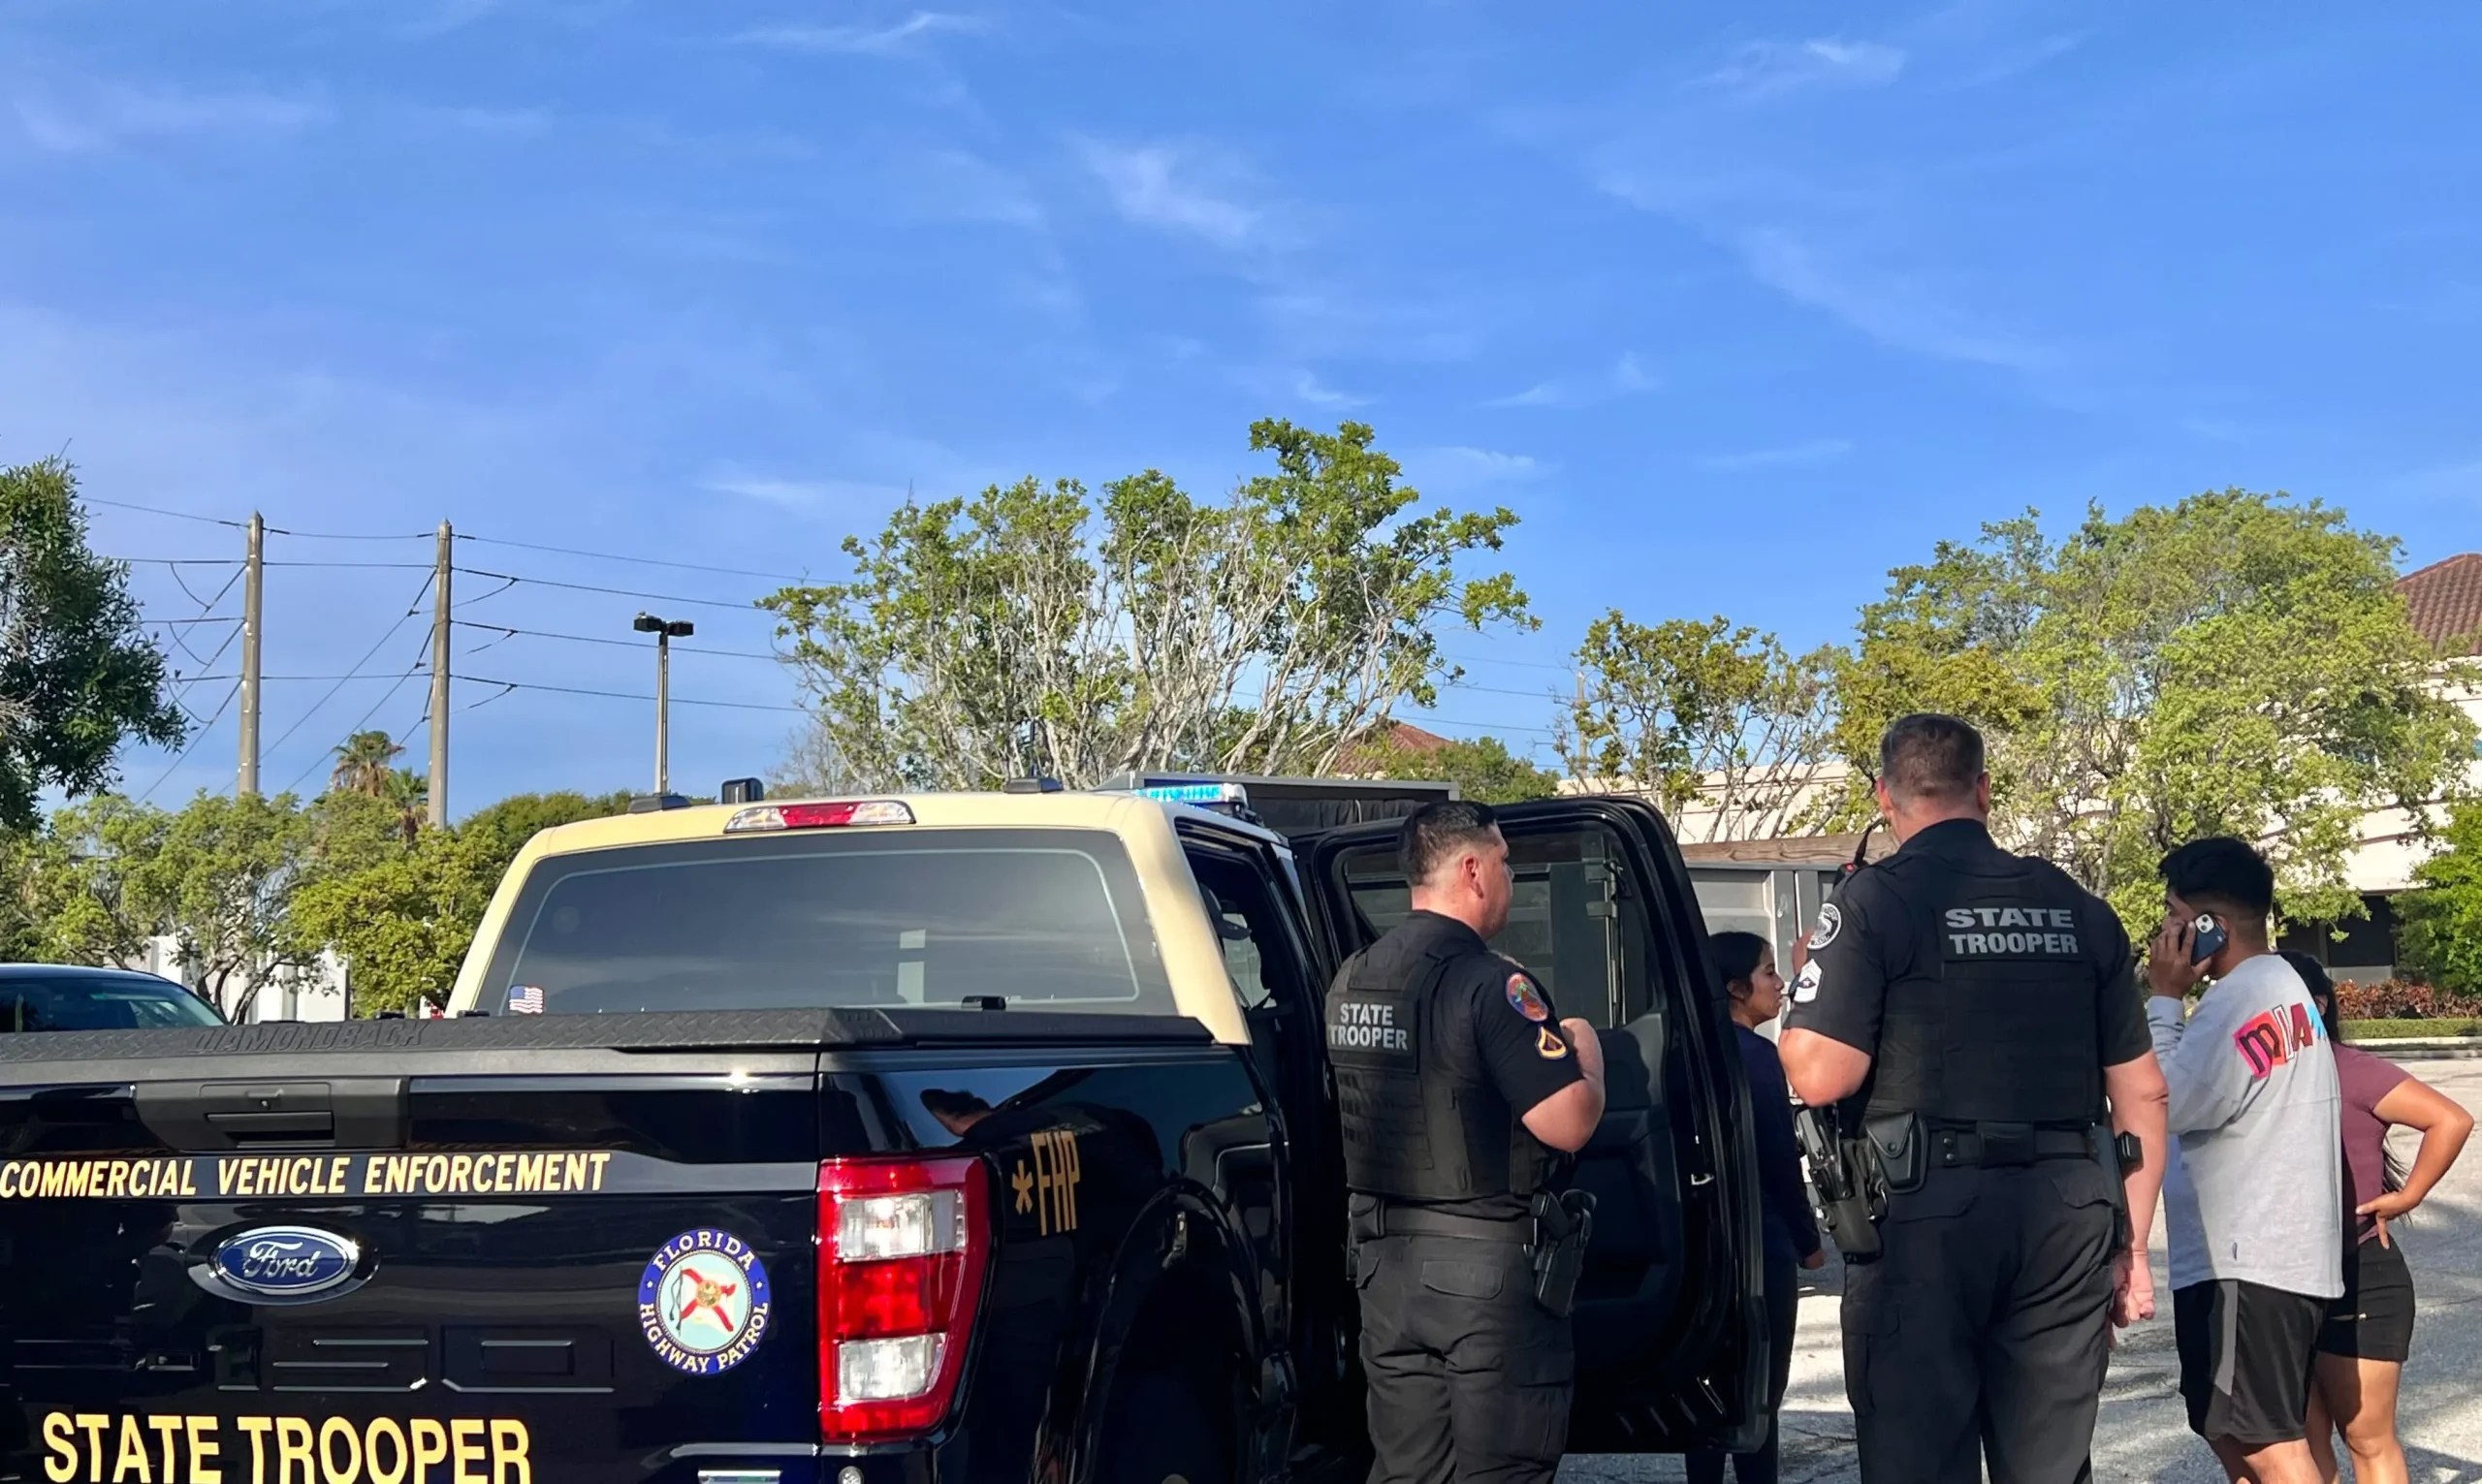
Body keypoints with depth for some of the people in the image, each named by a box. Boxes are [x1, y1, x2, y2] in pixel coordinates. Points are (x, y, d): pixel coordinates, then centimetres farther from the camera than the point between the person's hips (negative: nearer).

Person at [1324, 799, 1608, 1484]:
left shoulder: (1352, 979, 8)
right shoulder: (1490, 983, -17)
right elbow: (1569, 1124, -21)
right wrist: (1586, 1053, 0)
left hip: (1386, 1264, 7)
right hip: (1489, 1269, -7)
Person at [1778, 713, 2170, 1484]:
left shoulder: (1877, 899, -5)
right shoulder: (2079, 910, 10)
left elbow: (1820, 1076, -13)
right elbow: (2142, 1094, 11)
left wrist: (1805, 994, 7)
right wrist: (2131, 1244, 18)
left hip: (1925, 1214, -5)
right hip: (2066, 1214, 5)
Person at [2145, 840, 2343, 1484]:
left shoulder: (2238, 1000, -17)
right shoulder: (2282, 986, 17)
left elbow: (2164, 1104, -14)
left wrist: (2164, 998, -9)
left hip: (2243, 1263, -11)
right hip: (2279, 1253, 11)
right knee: (2232, 1430, 17)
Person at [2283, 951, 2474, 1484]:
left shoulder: (2351, 1071, -14)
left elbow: (2452, 1120, -20)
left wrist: (2406, 1196, -15)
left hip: (2358, 1278, -7)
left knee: (2368, 1440, 2)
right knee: (2304, 1441, 10)